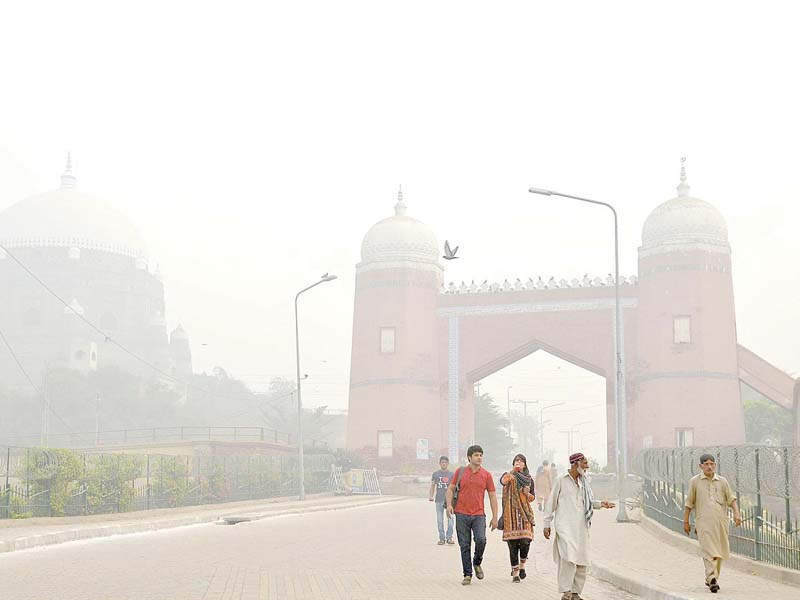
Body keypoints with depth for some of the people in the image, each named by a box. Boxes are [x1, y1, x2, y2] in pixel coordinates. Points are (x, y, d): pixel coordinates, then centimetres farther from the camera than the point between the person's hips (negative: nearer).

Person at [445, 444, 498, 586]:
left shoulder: (486, 475, 5)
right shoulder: (460, 472, 5)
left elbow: (492, 496, 8)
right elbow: (450, 489, 9)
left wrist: (495, 517, 4)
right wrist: (449, 504, -9)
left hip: (478, 514, 0)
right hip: (462, 514, 0)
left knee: (481, 540, -19)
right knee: (465, 546, 2)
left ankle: (477, 563, 9)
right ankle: (467, 575, 11)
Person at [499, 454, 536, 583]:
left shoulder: (529, 479, 14)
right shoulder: (509, 475, 5)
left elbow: (532, 498, 18)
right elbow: (503, 481, -20)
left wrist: (527, 493, -3)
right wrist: (512, 471, -34)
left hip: (525, 513, 2)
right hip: (511, 513, -2)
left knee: (525, 540, -11)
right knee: (513, 543, -4)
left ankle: (522, 564, 15)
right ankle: (515, 572, 3)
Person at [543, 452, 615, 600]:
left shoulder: (584, 481, 13)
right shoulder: (560, 480, -2)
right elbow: (551, 503, 1)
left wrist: (600, 504, 5)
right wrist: (547, 524, 0)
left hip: (581, 527, 6)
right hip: (565, 525, -6)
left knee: (582, 561, 3)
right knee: (569, 557, -20)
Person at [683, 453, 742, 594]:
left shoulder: (722, 481, 12)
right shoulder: (695, 481, 7)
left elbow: (731, 499, 8)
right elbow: (689, 503, 12)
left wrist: (737, 514, -8)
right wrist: (686, 522, 12)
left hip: (721, 520, 3)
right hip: (704, 521, -3)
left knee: (718, 552, 7)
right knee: (709, 551, -16)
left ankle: (710, 579, 21)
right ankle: (712, 580, -23)